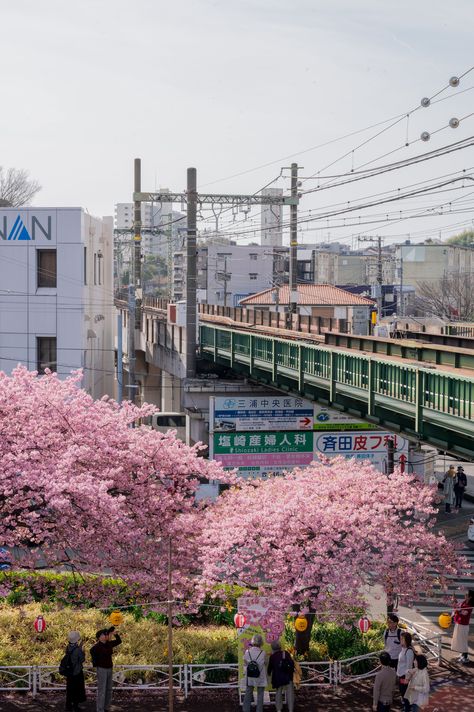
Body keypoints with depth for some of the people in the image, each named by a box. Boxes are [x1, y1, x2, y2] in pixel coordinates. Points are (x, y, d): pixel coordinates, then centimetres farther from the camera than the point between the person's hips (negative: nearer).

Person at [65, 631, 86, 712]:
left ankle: (68, 705, 26)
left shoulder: (68, 648, -4)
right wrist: (82, 651, -6)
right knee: (77, 689, 7)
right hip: (77, 672, -6)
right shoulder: (78, 650, -24)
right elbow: (82, 660, -15)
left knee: (70, 688, 17)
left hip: (69, 671, 6)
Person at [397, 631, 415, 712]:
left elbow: (409, 666, -21)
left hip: (405, 676, -9)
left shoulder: (409, 651, -23)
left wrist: (406, 678, -18)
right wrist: (398, 673, 18)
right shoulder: (403, 649, 4)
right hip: (400, 675, 9)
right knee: (402, 693, 20)